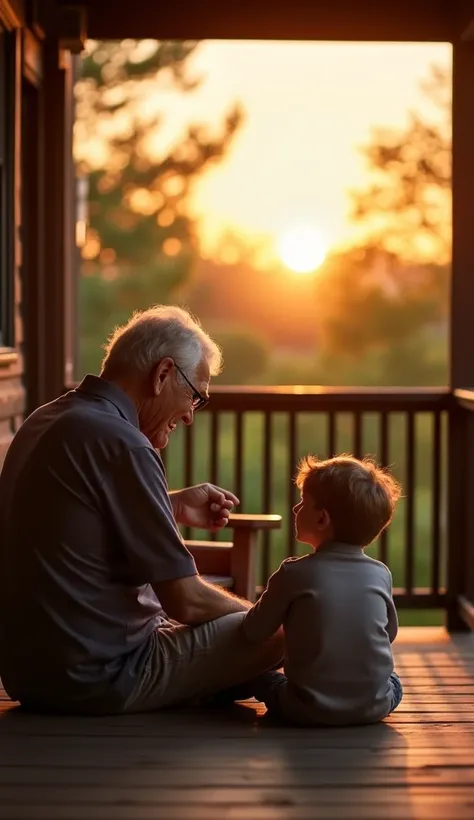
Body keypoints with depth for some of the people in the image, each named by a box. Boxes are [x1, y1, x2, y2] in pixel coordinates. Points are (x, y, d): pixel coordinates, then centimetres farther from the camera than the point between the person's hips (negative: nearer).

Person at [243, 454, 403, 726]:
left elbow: (255, 632, 0)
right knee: (393, 683, 32)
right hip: (374, 708, 1)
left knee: (265, 680, 27)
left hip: (309, 711, -1)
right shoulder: (381, 574, -2)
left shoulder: (294, 574, -11)